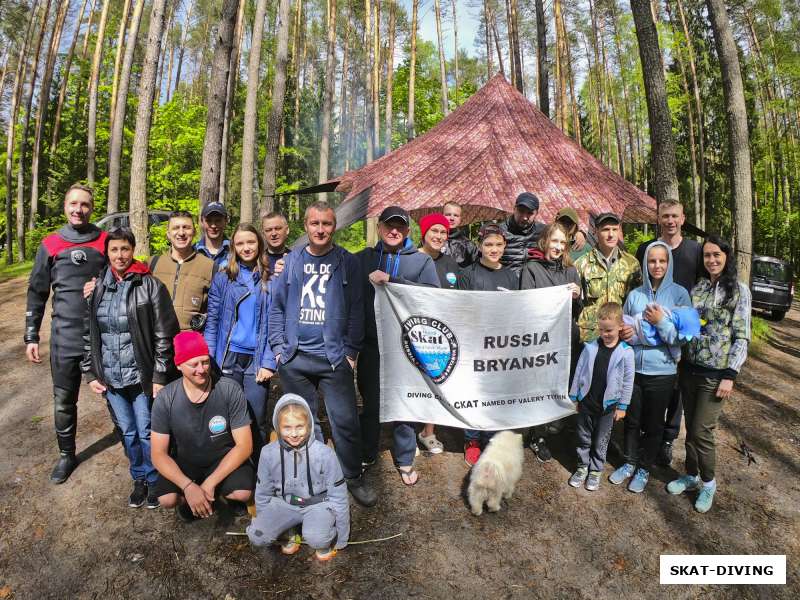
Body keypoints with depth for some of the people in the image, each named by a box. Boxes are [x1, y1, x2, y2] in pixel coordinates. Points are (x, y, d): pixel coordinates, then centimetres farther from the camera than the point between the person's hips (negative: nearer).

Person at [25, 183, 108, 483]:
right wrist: (31, 337, 6)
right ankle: (66, 455, 28)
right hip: (65, 338, 1)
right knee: (64, 402, 10)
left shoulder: (106, 242, 2)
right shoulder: (50, 245, 5)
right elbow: (36, 293, 8)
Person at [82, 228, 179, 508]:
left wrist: (159, 376, -11)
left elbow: (164, 334, -10)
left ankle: (154, 480, 27)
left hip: (141, 375, -4)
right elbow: (87, 333, 10)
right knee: (127, 432, 17)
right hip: (110, 377, 4)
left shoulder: (150, 285, -9)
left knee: (147, 432, 6)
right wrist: (90, 373, 6)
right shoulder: (97, 287, 4)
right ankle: (139, 478, 36)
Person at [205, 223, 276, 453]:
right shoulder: (222, 278, 4)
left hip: (257, 361, 0)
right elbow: (212, 322, 3)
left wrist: (269, 363, -7)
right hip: (228, 359, 1)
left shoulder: (270, 280, 3)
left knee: (257, 421, 4)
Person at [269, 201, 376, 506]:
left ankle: (353, 477, 19)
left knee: (345, 421, -1)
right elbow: (277, 306, 10)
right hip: (294, 358, 2)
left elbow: (356, 309, 2)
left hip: (334, 356, -2)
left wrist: (351, 350, -3)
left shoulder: (348, 263, 3)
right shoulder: (290, 261, 8)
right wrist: (278, 347, 3)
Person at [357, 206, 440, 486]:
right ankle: (367, 454, 33)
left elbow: (434, 294, -12)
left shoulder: (421, 260, 2)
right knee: (371, 402, 14)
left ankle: (405, 460, 26)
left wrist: (391, 280, -18)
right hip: (371, 344, 2)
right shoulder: (363, 258, 9)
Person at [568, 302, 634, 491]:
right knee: (584, 438, 15)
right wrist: (573, 397, 5)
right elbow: (579, 372, 2)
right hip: (586, 402, 2)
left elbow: (628, 381, -4)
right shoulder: (590, 347, -5)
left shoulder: (625, 352, -10)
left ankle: (596, 471, 29)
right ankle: (582, 467, 30)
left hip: (608, 405, -2)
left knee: (601, 441, 12)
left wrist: (622, 406, -2)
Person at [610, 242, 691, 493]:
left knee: (653, 424, 14)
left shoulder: (679, 294, -6)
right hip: (633, 368, 2)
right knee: (632, 420, 15)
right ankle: (629, 463, 35)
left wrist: (661, 322, -21)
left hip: (662, 371, -2)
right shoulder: (635, 295, 1)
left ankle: (645, 468, 32)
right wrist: (624, 333, -10)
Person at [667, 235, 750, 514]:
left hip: (716, 374, -4)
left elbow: (742, 337, -8)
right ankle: (691, 476, 30)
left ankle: (708, 483, 21)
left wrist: (730, 375, -12)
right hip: (690, 369, 4)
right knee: (691, 427, 13)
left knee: (701, 431, -1)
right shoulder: (696, 287, 6)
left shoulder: (738, 290, -5)